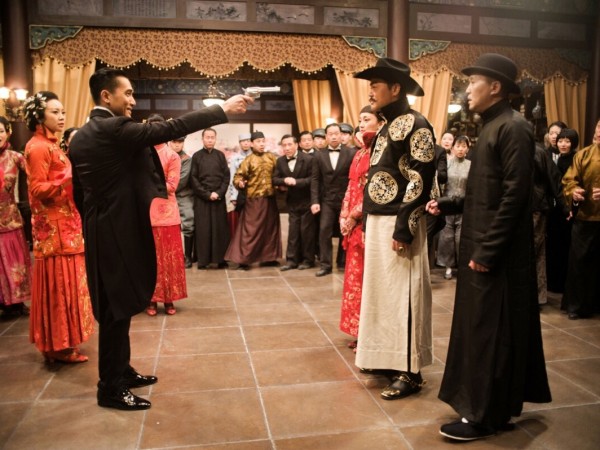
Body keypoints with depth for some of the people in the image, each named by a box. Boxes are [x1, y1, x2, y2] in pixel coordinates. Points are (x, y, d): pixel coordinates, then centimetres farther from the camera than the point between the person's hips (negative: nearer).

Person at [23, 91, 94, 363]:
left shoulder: (51, 145, 17)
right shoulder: (38, 147, -12)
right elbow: (38, 189, -18)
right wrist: (67, 180, -30)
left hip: (65, 225, 10)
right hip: (54, 229, -9)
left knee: (65, 284, 12)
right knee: (58, 285, -4)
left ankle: (60, 343, 21)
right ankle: (59, 346, 5)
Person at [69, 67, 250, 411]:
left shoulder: (81, 137, 12)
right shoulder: (114, 129, -16)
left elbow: (80, 189, 16)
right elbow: (170, 129, -22)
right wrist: (223, 110, -19)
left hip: (103, 231, 10)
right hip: (119, 232, -10)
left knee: (117, 307, 18)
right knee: (118, 308, 0)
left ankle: (121, 371, 31)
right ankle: (111, 388, 11)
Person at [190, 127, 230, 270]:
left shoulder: (220, 155, 9)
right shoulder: (196, 156, 5)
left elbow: (226, 176, 5)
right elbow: (194, 179, -1)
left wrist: (219, 193, -9)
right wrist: (207, 194, -10)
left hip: (219, 197, 2)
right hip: (201, 198, -1)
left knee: (220, 228, 1)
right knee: (203, 229, -2)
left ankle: (221, 259, 6)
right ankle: (203, 260, 3)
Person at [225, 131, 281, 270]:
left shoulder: (272, 158, 8)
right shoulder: (248, 160, -3)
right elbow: (238, 176, -8)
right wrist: (239, 183, -27)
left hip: (270, 199, 5)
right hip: (254, 200, -5)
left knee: (270, 228, 11)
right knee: (251, 230, -3)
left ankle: (268, 257, 23)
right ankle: (243, 259, 3)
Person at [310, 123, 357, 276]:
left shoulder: (352, 153, -3)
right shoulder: (319, 156, 5)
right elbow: (315, 180, 2)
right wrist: (315, 201, -6)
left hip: (346, 199, -1)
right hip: (327, 200, 2)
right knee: (324, 231, -5)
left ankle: (343, 262, 23)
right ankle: (326, 264, 3)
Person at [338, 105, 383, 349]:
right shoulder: (359, 154, 16)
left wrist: (355, 215, -12)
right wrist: (344, 217, 5)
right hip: (354, 223, 9)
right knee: (355, 276, 12)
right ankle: (360, 332, 23)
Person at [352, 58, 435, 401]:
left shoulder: (416, 125, -11)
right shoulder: (388, 126, 16)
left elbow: (421, 181, -18)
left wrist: (404, 229, -21)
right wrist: (368, 219, 15)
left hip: (398, 224, -9)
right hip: (379, 222, 9)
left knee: (403, 295, -3)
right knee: (382, 291, 14)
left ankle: (410, 372, 8)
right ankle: (389, 358, 27)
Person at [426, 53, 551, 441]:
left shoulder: (513, 128, -14)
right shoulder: (492, 128, 15)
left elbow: (514, 196, -21)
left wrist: (487, 251, -21)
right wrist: (447, 205, 9)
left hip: (497, 254, -9)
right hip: (482, 247, 10)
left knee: (491, 332, 0)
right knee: (483, 329, 16)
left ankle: (485, 416, 14)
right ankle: (499, 405, 31)